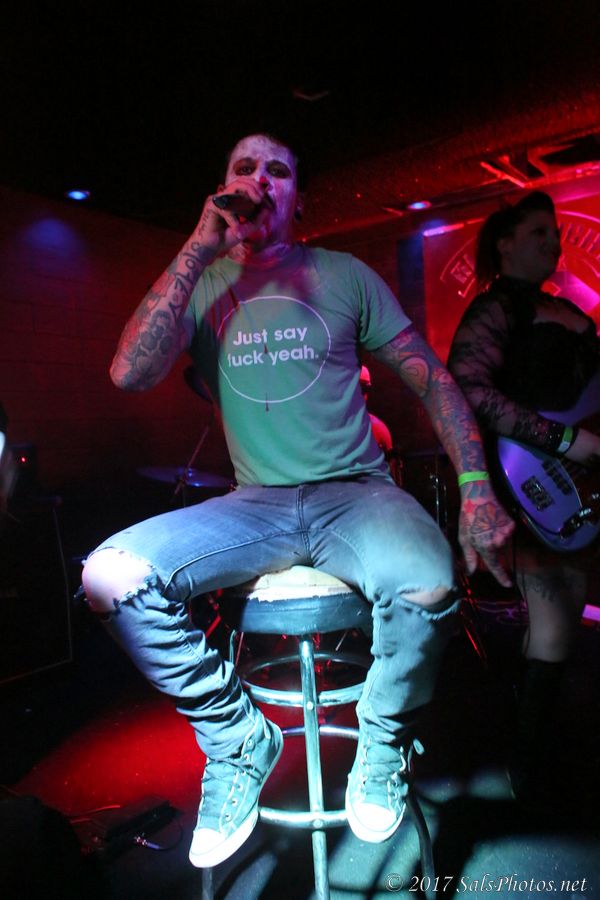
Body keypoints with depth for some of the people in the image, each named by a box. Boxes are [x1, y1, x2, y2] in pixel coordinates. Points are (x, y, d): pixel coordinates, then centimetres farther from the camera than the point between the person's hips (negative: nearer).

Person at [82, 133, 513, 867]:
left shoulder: (345, 275, 6)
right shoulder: (202, 285, 8)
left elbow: (433, 379, 5)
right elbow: (129, 373, -10)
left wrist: (477, 490, -9)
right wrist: (201, 250, -11)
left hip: (354, 492, -1)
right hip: (255, 504, 2)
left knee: (427, 585, -33)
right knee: (110, 577, -21)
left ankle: (382, 750, 2)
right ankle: (240, 742, 2)